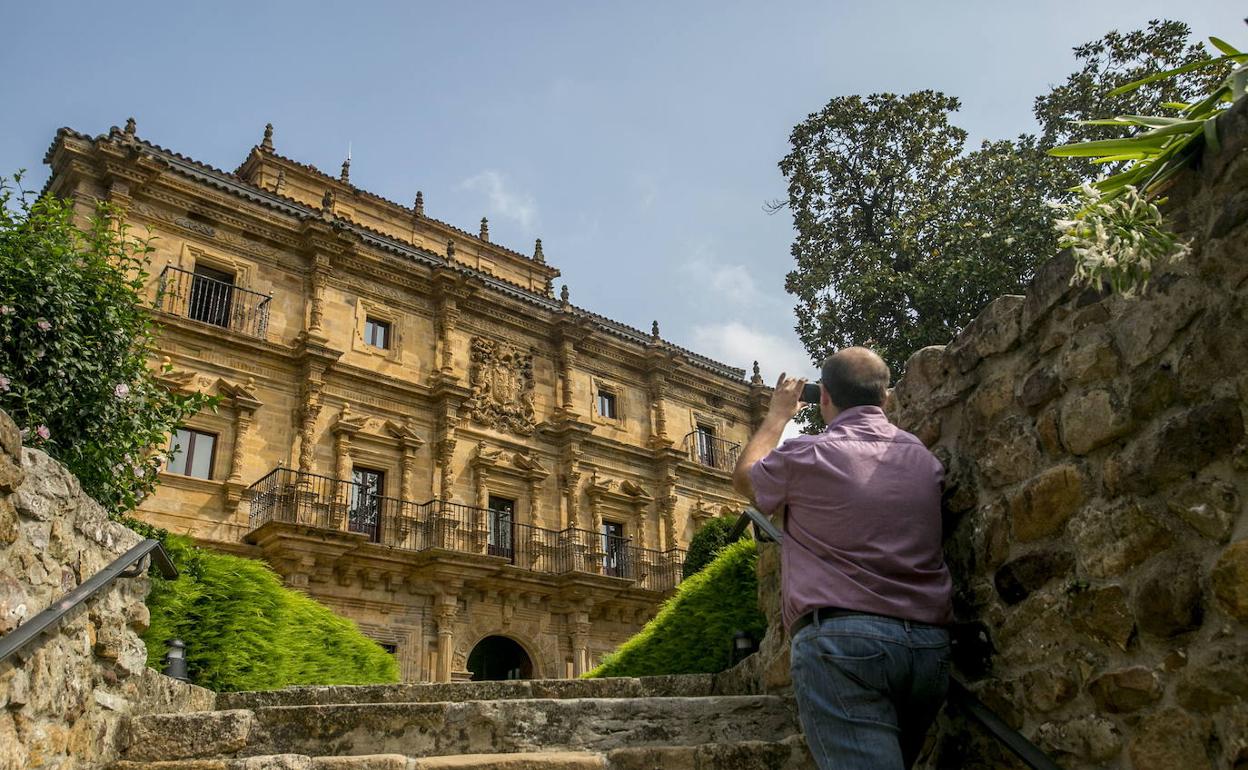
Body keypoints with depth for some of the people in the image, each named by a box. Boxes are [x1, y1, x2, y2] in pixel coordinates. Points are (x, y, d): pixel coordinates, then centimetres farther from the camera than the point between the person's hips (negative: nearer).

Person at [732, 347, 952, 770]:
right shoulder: (923, 458, 12)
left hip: (842, 640, -6)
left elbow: (744, 477, 17)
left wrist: (778, 414, 30)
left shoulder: (807, 455, -4)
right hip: (929, 644, 7)